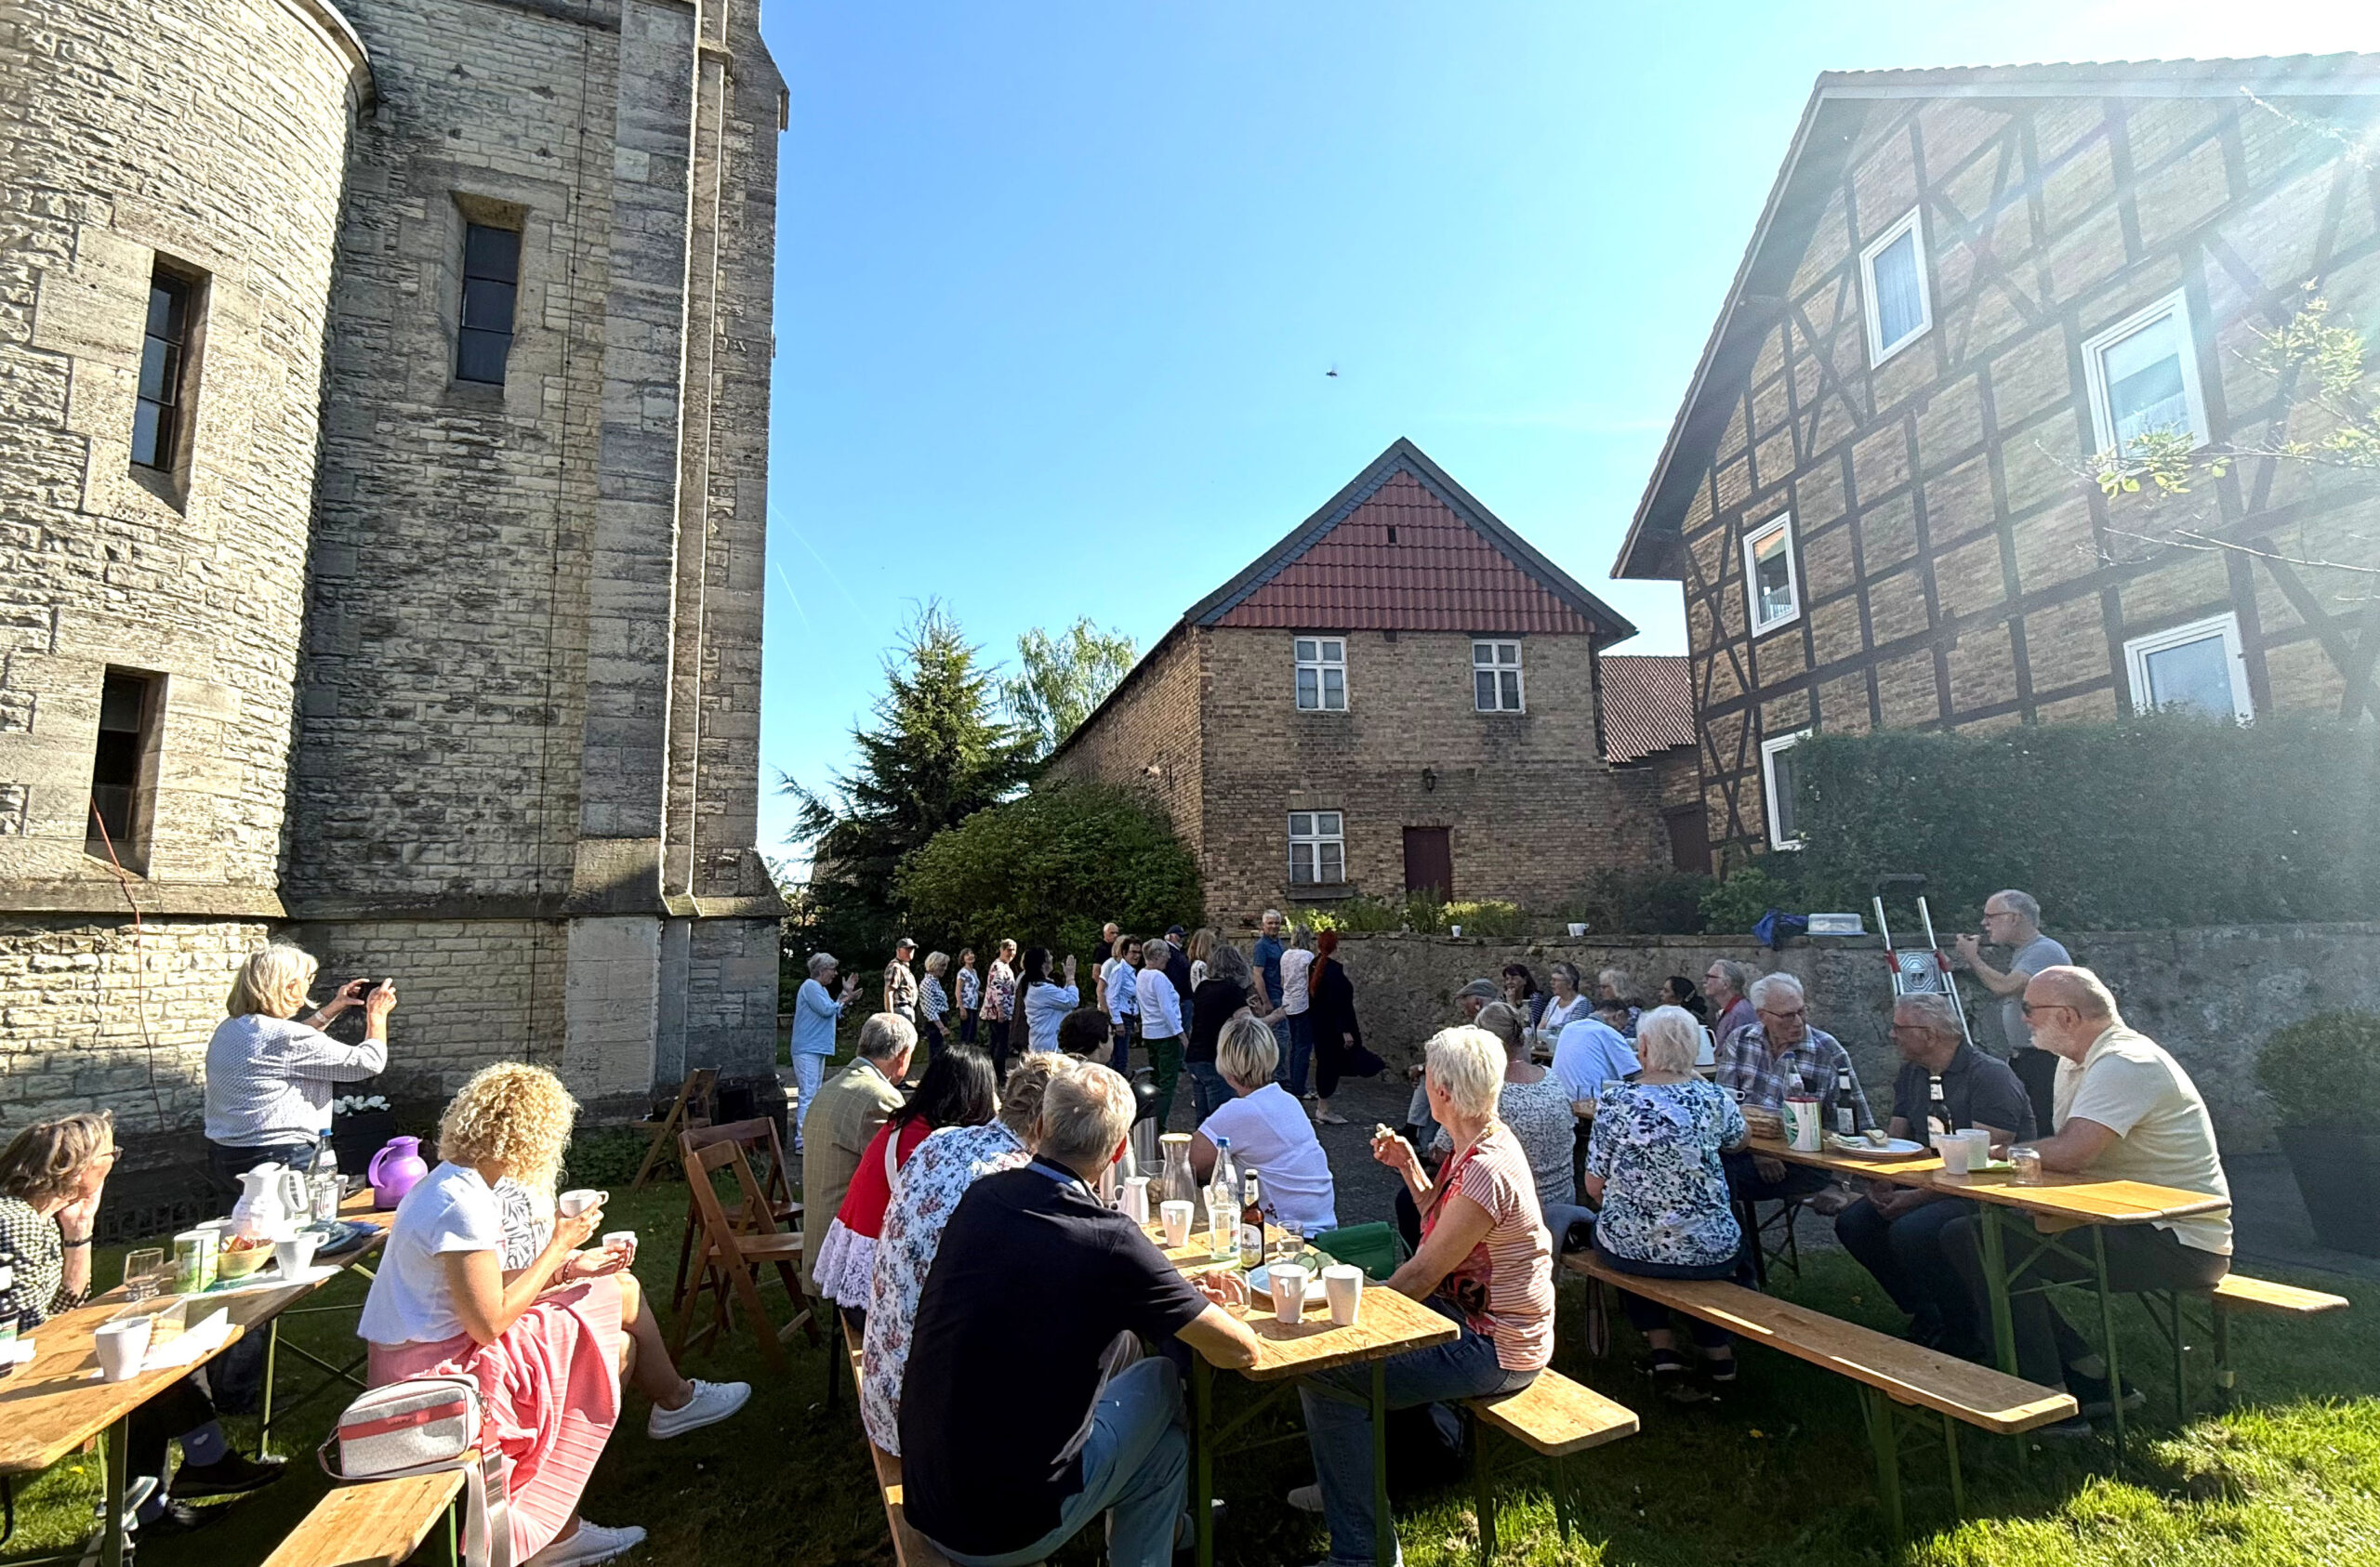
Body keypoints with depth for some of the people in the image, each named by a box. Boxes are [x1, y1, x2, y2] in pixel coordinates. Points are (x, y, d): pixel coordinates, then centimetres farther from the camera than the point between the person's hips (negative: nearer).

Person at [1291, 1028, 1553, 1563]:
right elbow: (1441, 1223, 14)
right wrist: (1409, 1167, 1)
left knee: (1322, 1371, -16)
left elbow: (1421, 1276, -21)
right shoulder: (1487, 1140, 2)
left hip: (1494, 1351, -10)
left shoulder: (1486, 1172, -29)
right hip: (1473, 1315, 10)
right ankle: (1351, 1478, 33)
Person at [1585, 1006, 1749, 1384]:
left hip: (1626, 1251, -1)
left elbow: (1594, 1187, -6)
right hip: (1709, 1254, 1)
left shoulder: (1614, 1100, -13)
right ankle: (1715, 1346, 36)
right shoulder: (1713, 1098, -10)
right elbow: (1738, 1141, 15)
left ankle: (1661, 1343, 26)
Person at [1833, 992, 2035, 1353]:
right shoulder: (1912, 1073, 11)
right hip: (1933, 1185, 8)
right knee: (1853, 1222, -9)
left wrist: (1918, 1197, -25)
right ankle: (1926, 1319, 6)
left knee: (1911, 1231, -31)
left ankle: (1970, 1338, -8)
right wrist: (1880, 1183, -9)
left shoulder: (1990, 1076, -15)